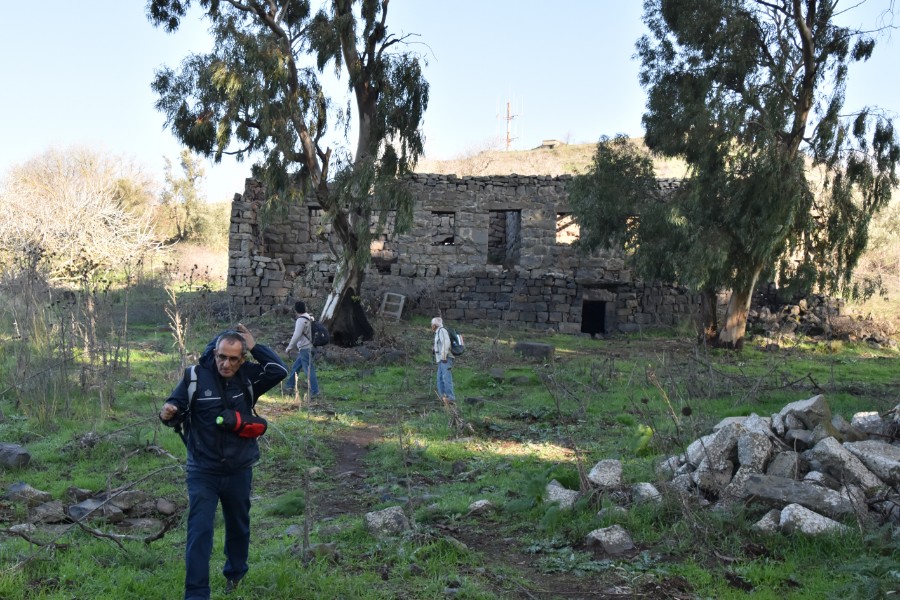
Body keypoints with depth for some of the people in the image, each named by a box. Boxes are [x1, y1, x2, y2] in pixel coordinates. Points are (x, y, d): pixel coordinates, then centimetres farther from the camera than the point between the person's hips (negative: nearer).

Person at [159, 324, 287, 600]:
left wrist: (254, 346, -17)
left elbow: (280, 370, -15)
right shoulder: (195, 376, -13)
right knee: (199, 532, -7)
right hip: (203, 471, -3)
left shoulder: (248, 376, -6)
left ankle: (235, 574, 45)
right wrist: (168, 415, -29)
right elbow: (177, 411, -6)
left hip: (239, 471, 3)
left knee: (238, 527, 21)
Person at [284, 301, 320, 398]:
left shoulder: (301, 320, -19)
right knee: (295, 368, 19)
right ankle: (289, 387, 28)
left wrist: (289, 348, -12)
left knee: (309, 370, -6)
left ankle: (314, 391, -3)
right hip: (306, 348, 10)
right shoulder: (309, 318, 8)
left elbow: (296, 336, -22)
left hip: (305, 349, -10)